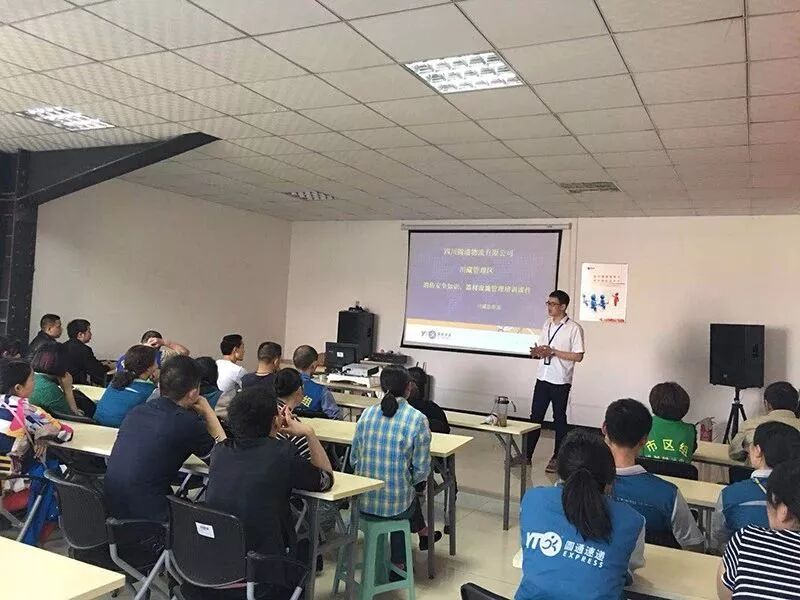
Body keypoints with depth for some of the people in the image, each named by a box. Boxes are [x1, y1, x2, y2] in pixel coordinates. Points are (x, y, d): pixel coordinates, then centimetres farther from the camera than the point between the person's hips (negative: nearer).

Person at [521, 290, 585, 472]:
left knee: (559, 419, 6)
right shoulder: (547, 325, 10)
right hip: (543, 378, 6)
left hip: (560, 382, -5)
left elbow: (578, 356, -13)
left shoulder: (574, 328, -10)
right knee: (535, 416, 8)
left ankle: (557, 458, 17)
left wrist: (553, 352, -18)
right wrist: (537, 352, -6)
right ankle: (527, 454, 15)